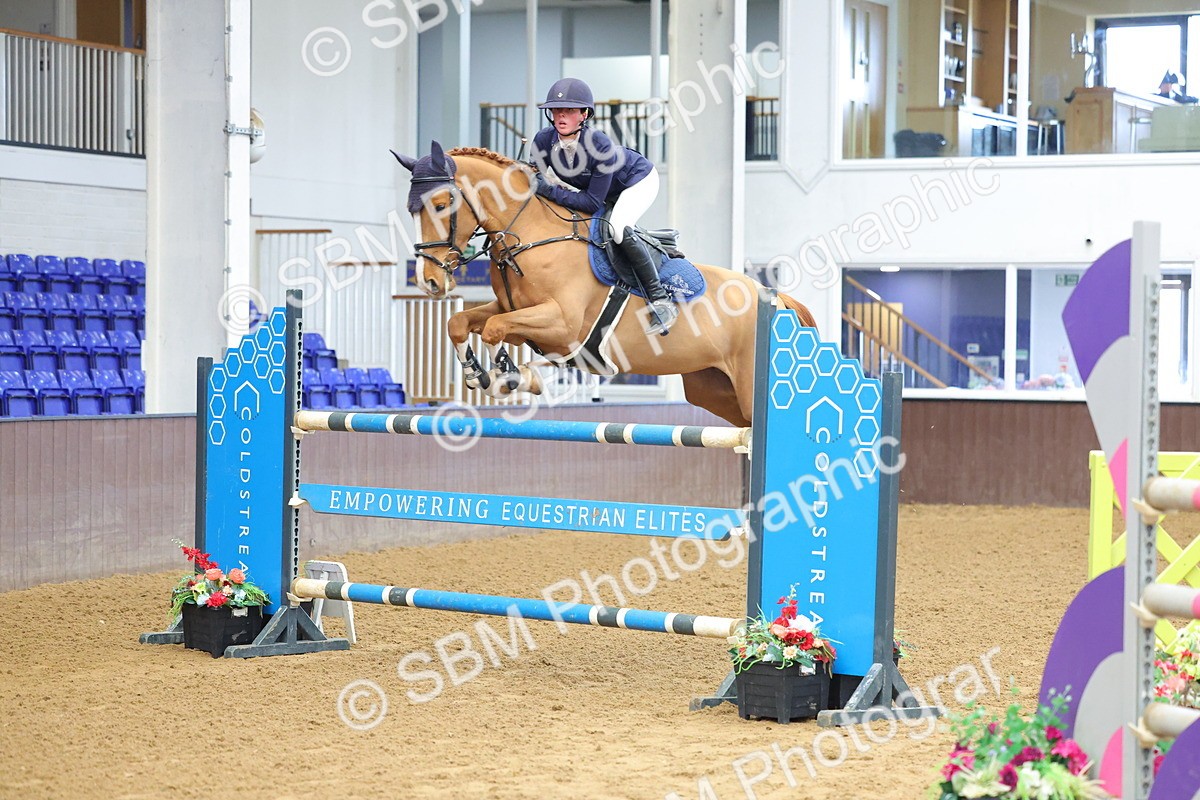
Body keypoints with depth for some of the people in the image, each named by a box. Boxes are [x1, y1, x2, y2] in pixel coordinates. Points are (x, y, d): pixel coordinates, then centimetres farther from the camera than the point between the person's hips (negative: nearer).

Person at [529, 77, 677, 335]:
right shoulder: (544, 140, -25)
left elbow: (593, 202, -37)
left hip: (638, 180, -8)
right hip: (604, 192, 8)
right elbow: (538, 182, -7)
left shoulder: (600, 144, -40)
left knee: (618, 228, -32)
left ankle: (660, 300, -22)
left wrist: (550, 191, -44)